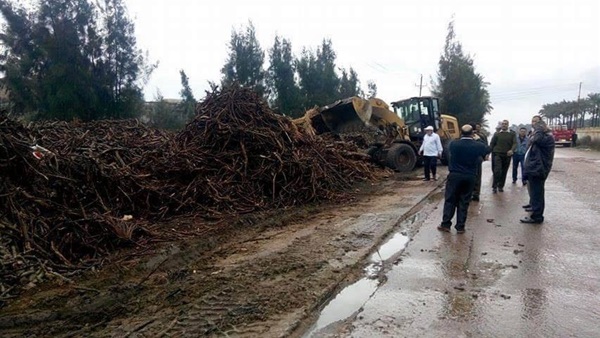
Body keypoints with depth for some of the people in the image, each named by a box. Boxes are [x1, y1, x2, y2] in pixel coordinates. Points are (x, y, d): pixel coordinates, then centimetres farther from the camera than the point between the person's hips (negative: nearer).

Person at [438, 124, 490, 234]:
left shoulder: (453, 144, -8)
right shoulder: (477, 146, -5)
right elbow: (488, 149, 17)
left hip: (454, 175, -1)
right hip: (470, 177, 1)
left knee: (450, 200, 7)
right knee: (464, 202, 7)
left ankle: (445, 224, 8)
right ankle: (460, 227, 10)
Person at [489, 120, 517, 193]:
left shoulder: (512, 134, 7)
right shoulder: (496, 134, 7)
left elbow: (515, 143, -3)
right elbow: (492, 144, 7)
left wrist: (512, 150, -22)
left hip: (507, 155, 2)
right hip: (497, 154, -2)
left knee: (504, 172, 7)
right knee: (497, 170, -14)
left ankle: (501, 186, 20)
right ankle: (494, 186, -4)